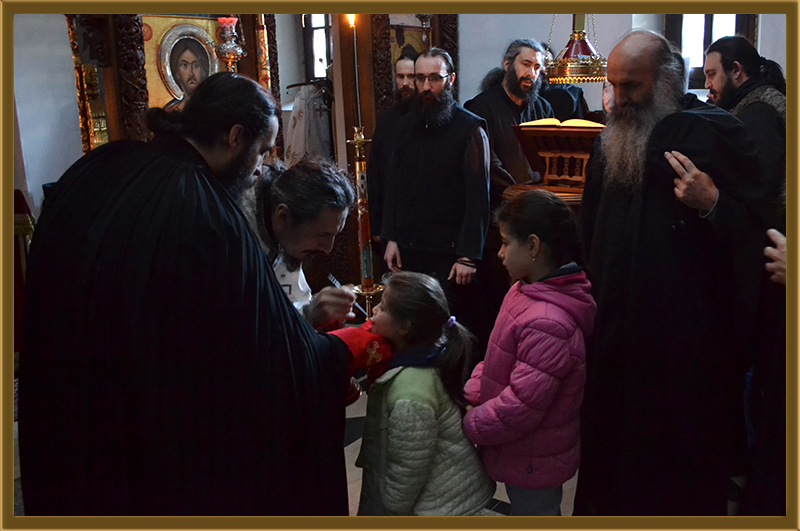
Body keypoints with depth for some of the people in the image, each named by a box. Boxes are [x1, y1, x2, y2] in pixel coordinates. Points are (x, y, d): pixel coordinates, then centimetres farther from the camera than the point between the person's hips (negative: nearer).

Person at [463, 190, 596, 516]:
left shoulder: (547, 324, -33)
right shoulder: (525, 291, -1)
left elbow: (520, 406, -31)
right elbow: (497, 360, 9)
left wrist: (468, 426, -18)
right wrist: (471, 395, -3)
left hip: (532, 462, -9)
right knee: (544, 512, 27)